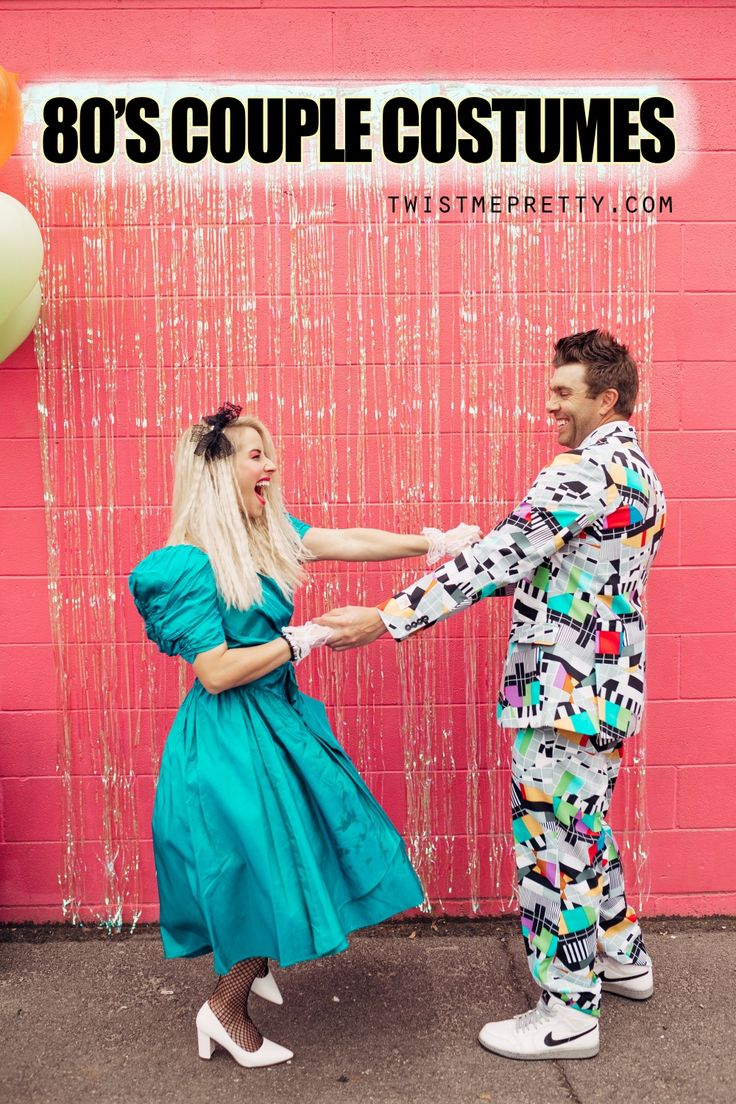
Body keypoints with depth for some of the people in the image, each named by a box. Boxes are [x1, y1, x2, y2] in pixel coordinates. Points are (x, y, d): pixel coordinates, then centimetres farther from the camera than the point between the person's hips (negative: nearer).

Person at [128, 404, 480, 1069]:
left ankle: (251, 964, 44)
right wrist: (301, 641, -17)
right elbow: (217, 673, -22)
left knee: (289, 859, 19)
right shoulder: (189, 563, -21)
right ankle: (226, 1008, 25)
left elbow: (350, 542, 1)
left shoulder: (268, 535, 3)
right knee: (275, 869, 2)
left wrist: (432, 544, -4)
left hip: (278, 716, 9)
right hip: (230, 736, -8)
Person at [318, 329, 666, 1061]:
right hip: (608, 687, 10)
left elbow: (500, 557, -23)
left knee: (550, 842, 2)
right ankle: (622, 956, 40)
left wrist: (386, 618, -23)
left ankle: (568, 1013, 15)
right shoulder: (640, 477, 14)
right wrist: (470, 556, 13)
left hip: (564, 689, -10)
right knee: (583, 828, 24)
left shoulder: (584, 470, -17)